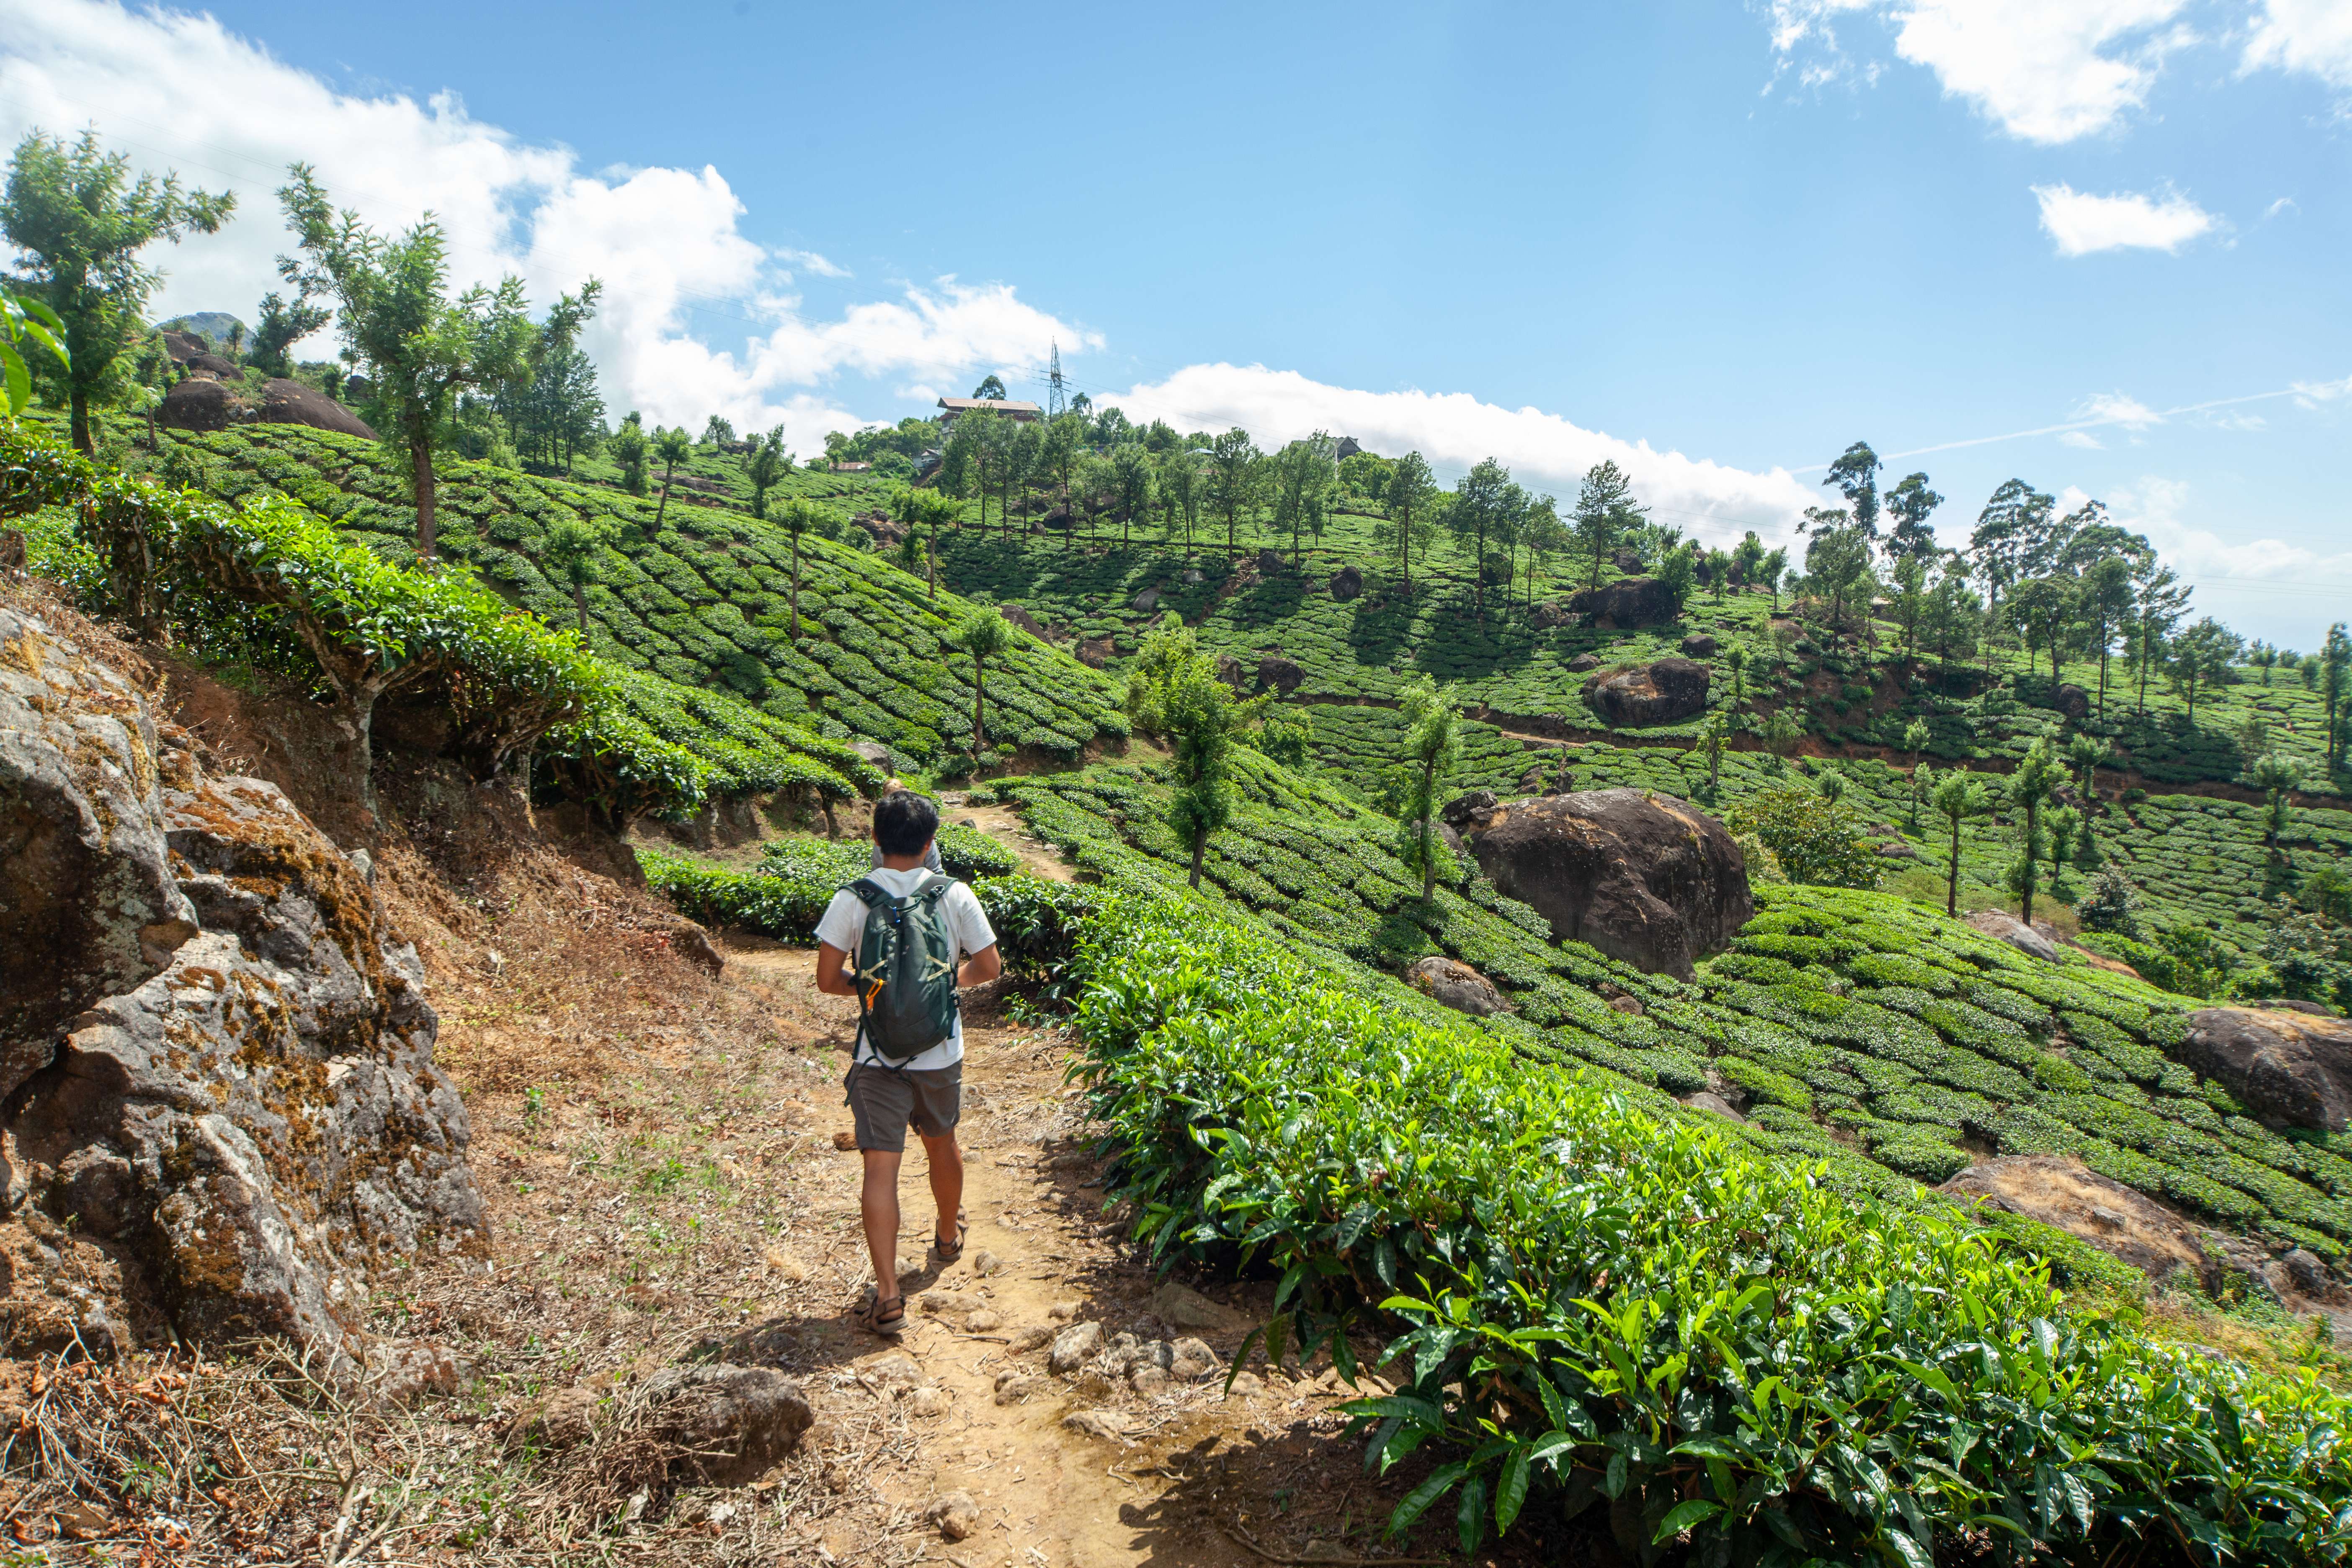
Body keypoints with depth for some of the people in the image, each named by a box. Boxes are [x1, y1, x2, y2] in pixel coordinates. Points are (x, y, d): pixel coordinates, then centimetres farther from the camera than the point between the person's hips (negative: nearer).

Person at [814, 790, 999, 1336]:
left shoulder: (852, 900, -11)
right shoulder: (956, 896, -8)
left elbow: (828, 979, -11)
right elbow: (988, 968, -3)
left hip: (879, 1058, -2)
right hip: (941, 1052, 2)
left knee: (881, 1167, 0)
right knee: (942, 1146, 24)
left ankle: (887, 1296, -4)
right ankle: (948, 1236, 47)